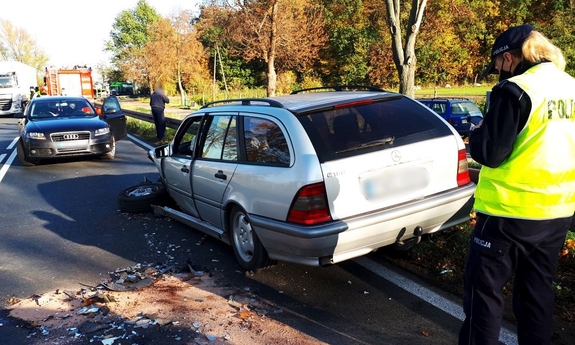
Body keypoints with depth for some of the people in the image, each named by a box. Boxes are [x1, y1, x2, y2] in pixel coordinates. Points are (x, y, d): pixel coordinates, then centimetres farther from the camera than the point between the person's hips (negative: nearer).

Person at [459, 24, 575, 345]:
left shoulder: (515, 90, -15)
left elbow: (490, 152, -18)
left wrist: (477, 133, 2)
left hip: (511, 212, -8)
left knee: (484, 289, 4)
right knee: (537, 289, 18)